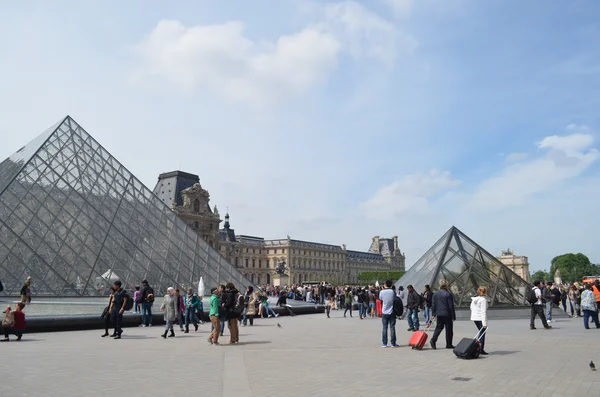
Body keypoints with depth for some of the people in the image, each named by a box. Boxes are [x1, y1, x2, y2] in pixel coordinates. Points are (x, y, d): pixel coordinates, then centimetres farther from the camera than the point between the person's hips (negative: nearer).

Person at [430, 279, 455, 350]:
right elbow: (451, 306, -11)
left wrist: (433, 313, 15)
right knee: (449, 329, 6)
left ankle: (433, 340, -4)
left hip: (439, 314, 5)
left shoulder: (435, 294, 4)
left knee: (439, 327, 13)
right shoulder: (448, 294, -13)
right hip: (447, 314, -5)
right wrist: (453, 316, -6)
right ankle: (449, 344, 12)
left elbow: (433, 304, 8)